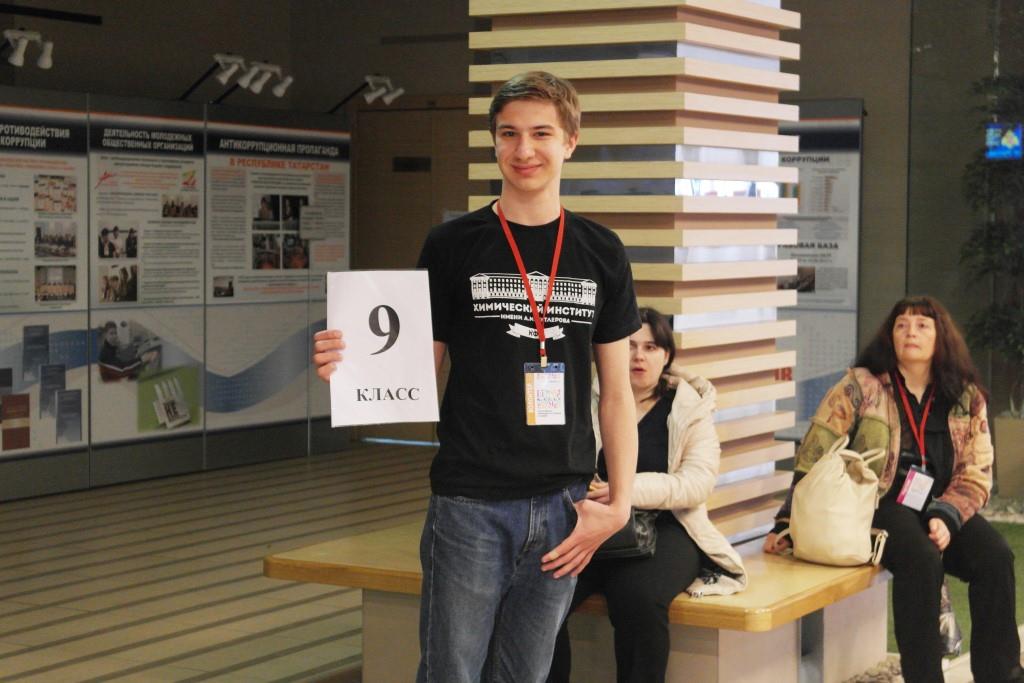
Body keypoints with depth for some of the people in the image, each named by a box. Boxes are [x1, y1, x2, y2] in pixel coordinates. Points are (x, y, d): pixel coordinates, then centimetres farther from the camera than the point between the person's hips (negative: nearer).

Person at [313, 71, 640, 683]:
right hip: (471, 505, -2)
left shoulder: (601, 254, 6)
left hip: (562, 509, 2)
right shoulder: (452, 247, 1)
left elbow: (616, 391, 8)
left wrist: (619, 504, 0)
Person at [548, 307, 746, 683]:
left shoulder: (690, 408, 8)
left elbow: (697, 483, -5)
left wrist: (627, 490, -20)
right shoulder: (590, 402, 13)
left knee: (638, 596, -35)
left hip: (664, 527, -2)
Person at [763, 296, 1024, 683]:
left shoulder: (966, 397, 8)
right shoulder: (860, 387, -1)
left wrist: (947, 517, -14)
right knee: (921, 559, -33)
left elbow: (976, 473, 5)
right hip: (878, 505, -3)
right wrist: (788, 525, -8)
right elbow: (814, 456, -3)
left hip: (941, 508, 4)